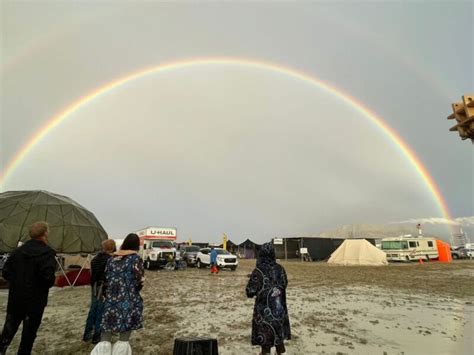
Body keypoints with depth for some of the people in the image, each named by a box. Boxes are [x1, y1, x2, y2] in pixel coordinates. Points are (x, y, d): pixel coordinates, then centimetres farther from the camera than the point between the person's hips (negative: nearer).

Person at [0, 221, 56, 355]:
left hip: (15, 298, 5)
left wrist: (17, 282, 15)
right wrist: (49, 284, -4)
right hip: (35, 300, -5)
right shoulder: (47, 253, -18)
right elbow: (48, 277, -26)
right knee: (29, 331, 12)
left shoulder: (17, 251, 1)